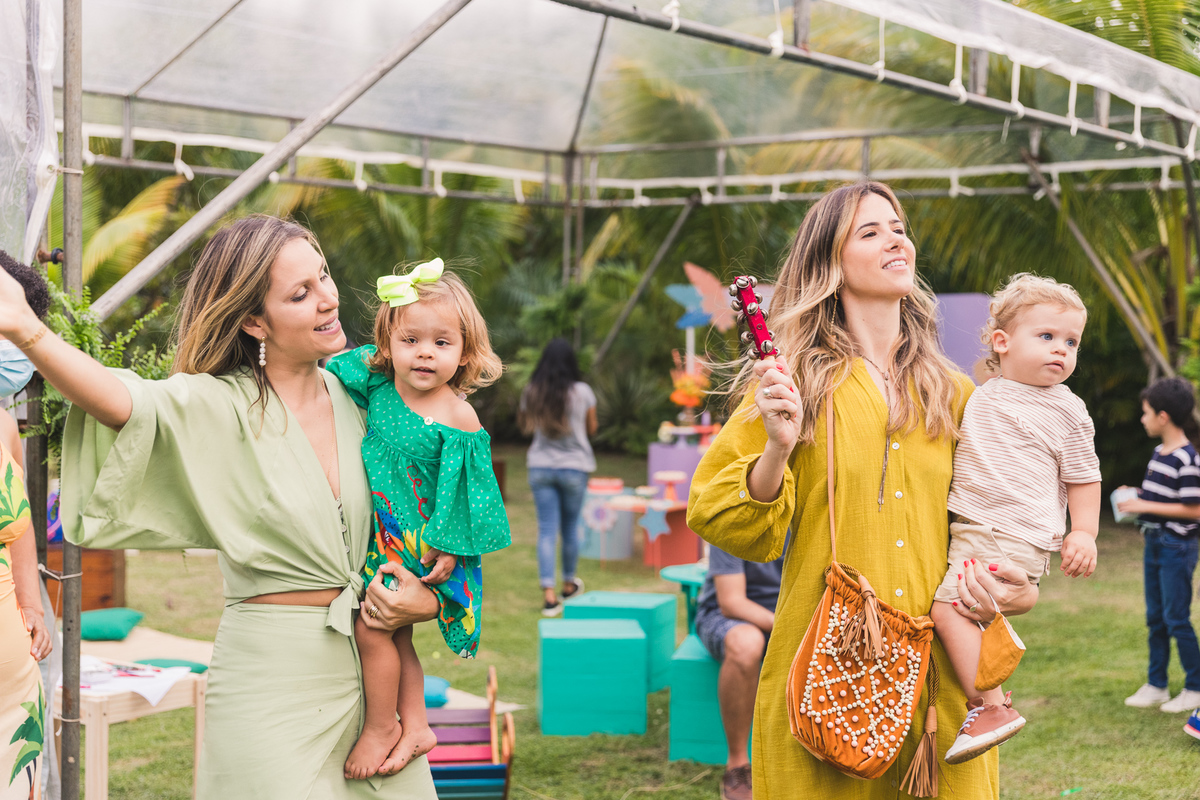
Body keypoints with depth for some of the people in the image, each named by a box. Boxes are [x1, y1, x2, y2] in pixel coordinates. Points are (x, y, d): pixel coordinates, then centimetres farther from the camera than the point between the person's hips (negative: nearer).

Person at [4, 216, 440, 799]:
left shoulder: (355, 396, 5)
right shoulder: (221, 407, -10)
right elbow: (127, 403, -31)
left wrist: (426, 599, -5)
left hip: (370, 664, 5)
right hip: (271, 676, -5)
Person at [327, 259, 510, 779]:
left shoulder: (458, 417, -16)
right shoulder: (376, 386, -4)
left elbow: (463, 487, -12)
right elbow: (341, 371, 15)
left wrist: (449, 547, -11)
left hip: (420, 543, -6)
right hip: (378, 534, 6)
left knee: (371, 627, -10)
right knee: (396, 635, 13)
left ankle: (381, 726, 8)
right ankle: (416, 726, 25)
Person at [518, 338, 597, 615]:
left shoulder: (531, 392, -3)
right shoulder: (582, 392, -9)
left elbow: (523, 424, 13)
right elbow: (592, 428, 4)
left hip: (541, 467, 1)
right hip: (575, 467, -1)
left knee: (547, 530, 1)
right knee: (570, 528, 15)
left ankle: (548, 594, -9)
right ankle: (569, 584, 33)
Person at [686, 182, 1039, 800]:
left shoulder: (952, 393, 10)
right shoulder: (796, 380, -1)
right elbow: (718, 516, -3)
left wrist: (1013, 588, 0)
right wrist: (776, 450, -19)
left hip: (936, 674, 3)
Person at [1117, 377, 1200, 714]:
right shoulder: (1159, 452, 9)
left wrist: (1145, 506, -19)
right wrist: (1135, 496, 6)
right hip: (1155, 543, 9)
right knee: (1155, 617, 13)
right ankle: (1156, 686, 21)